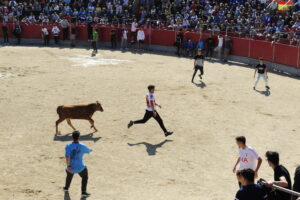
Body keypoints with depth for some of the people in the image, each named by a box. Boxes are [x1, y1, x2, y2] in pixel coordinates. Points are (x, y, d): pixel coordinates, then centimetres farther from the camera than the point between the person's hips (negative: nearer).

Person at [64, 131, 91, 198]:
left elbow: (67, 156, -25)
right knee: (85, 177, 25)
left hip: (71, 167, 2)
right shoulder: (82, 146, -14)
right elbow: (88, 150, 7)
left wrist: (68, 166, -17)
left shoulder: (68, 146, -16)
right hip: (80, 168, -2)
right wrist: (90, 149, 32)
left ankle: (66, 188, 56)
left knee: (69, 175, 33)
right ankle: (83, 192, 19)